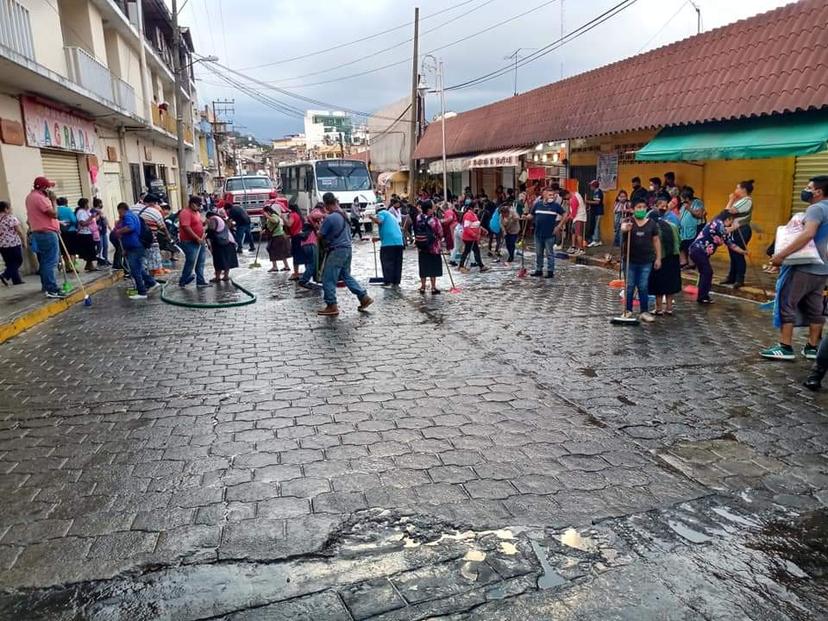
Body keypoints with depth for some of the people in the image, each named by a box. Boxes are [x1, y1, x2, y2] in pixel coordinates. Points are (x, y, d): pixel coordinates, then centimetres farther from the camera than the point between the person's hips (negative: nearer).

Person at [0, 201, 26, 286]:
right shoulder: (11, 218, -10)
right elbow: (20, 232, -12)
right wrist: (24, 242, -2)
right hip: (13, 244, -7)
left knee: (10, 263, 12)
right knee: (18, 262, 4)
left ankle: (17, 280, 13)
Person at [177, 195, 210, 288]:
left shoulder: (196, 212, 14)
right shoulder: (185, 213, -16)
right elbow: (186, 228, -24)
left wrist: (205, 223, 6)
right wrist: (197, 238, -23)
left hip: (199, 241, 9)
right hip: (190, 242, -9)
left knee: (200, 262, 10)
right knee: (190, 262, -3)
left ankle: (200, 281, 15)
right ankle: (183, 281, 12)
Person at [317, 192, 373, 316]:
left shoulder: (330, 218, -17)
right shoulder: (344, 214, 7)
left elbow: (320, 235, -11)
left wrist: (316, 228, 11)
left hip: (336, 251, -9)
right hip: (347, 248, 9)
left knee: (328, 279, 0)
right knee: (346, 275, 20)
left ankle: (332, 306, 3)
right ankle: (364, 297, 19)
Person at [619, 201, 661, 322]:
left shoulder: (651, 224, 3)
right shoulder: (629, 221, -3)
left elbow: (656, 241, 6)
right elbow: (622, 228, -26)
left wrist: (658, 258, 2)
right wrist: (626, 228, -50)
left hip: (646, 261, 1)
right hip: (630, 260, -1)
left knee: (643, 287, 4)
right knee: (629, 286, 8)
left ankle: (644, 312, 12)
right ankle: (628, 310, 18)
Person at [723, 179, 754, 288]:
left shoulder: (747, 201, -12)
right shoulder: (740, 201, 18)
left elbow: (731, 211, -18)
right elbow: (728, 212, 15)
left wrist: (731, 200, -4)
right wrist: (731, 200, 11)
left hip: (742, 230, -10)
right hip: (735, 230, 10)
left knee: (738, 255, -8)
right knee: (733, 254, 13)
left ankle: (740, 280, -2)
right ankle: (731, 277, 20)